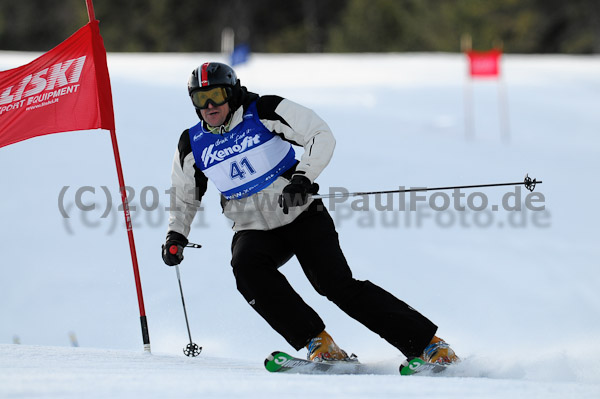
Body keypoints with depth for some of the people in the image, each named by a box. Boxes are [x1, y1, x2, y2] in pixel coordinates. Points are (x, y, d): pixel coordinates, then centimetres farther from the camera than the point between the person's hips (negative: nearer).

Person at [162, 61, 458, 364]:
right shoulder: (192, 145, 2)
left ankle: (428, 344, -12)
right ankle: (317, 343, -25)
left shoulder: (264, 112, -10)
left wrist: (303, 178, -25)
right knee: (246, 265, -29)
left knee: (337, 284, -18)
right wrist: (175, 236, 2)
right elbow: (184, 199, 18)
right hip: (254, 230, 4)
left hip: (301, 216, -4)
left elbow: (322, 136, -12)